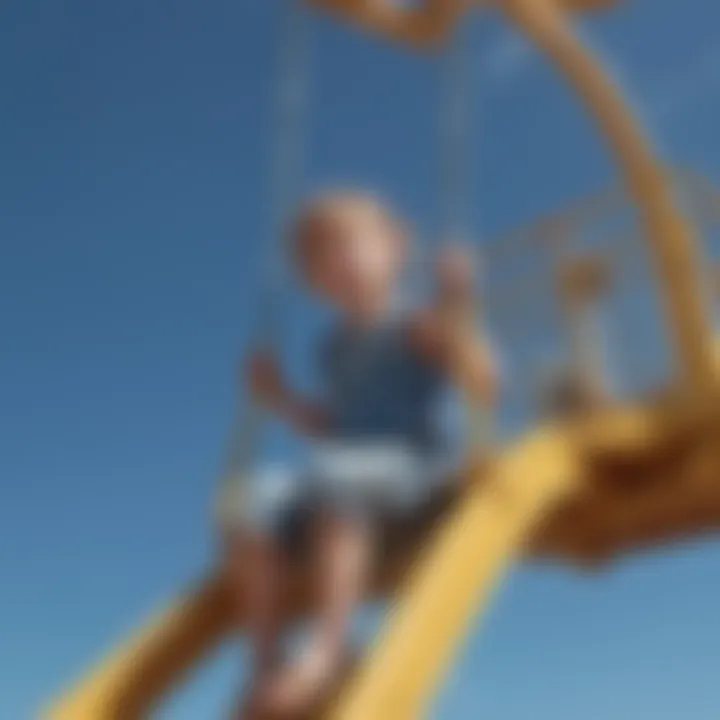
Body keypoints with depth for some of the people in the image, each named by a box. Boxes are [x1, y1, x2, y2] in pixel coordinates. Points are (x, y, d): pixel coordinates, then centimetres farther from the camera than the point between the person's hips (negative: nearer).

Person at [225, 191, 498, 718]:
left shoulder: (419, 327, 4)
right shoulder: (337, 346, 22)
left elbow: (484, 389, -11)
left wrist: (456, 310, -20)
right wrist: (281, 399, 17)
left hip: (409, 465, -5)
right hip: (343, 467, 6)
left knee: (337, 477, -38)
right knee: (263, 499, -24)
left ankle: (329, 646, -42)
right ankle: (266, 669, -24)